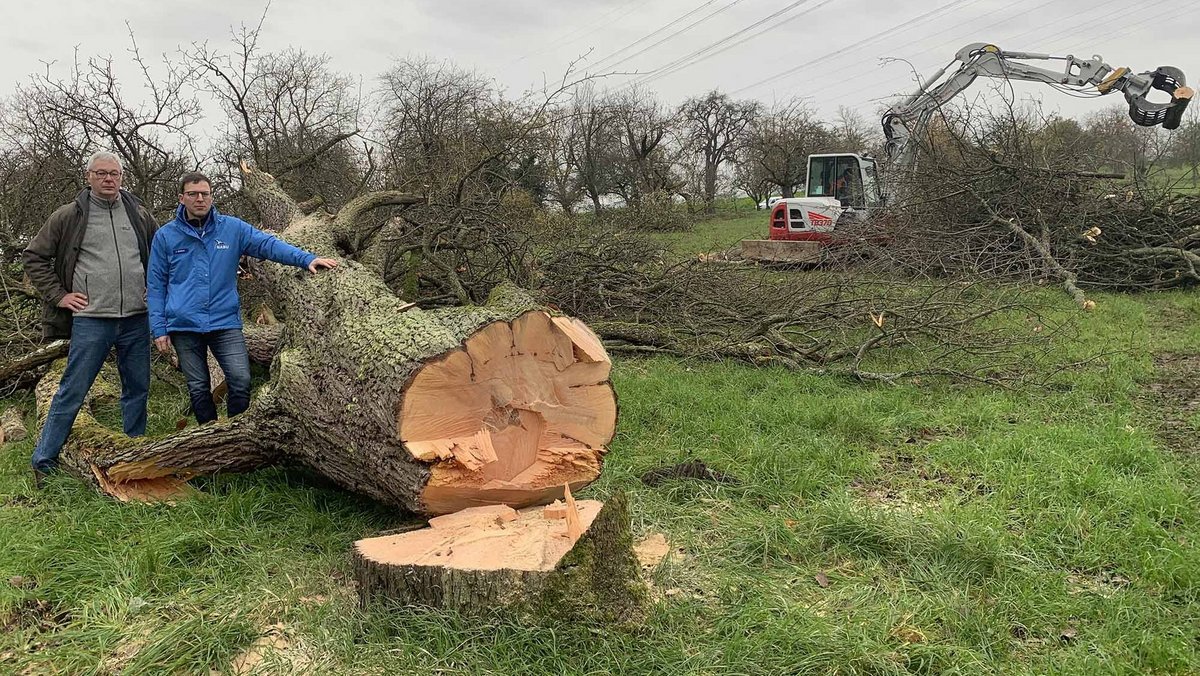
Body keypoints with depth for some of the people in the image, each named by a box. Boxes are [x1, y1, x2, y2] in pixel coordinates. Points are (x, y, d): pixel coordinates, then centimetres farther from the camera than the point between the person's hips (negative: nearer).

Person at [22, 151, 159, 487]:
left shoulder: (140, 215, 9)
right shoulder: (69, 216, 0)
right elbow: (34, 256, 5)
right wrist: (58, 295, -2)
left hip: (136, 320, 3)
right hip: (90, 320, -3)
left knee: (138, 389, 10)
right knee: (72, 392, -1)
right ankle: (44, 463, 9)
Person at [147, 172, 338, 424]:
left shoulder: (232, 228, 5)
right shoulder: (166, 236, 5)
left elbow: (268, 244, -8)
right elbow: (156, 286, 6)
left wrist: (307, 259, -24)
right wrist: (158, 328, 1)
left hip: (225, 321, 0)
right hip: (184, 326, 0)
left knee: (241, 380, -10)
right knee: (198, 389, 7)